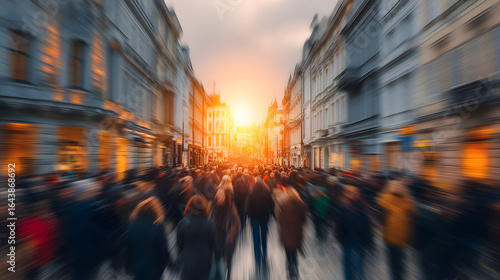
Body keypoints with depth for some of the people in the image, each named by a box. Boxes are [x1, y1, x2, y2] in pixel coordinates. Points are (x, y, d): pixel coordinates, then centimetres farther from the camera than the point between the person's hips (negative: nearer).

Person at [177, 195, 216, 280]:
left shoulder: (182, 223, -17)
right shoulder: (209, 224, -21)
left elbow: (179, 244, -4)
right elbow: (212, 245, -8)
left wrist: (181, 257, 13)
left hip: (186, 261, 1)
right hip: (203, 262, -1)